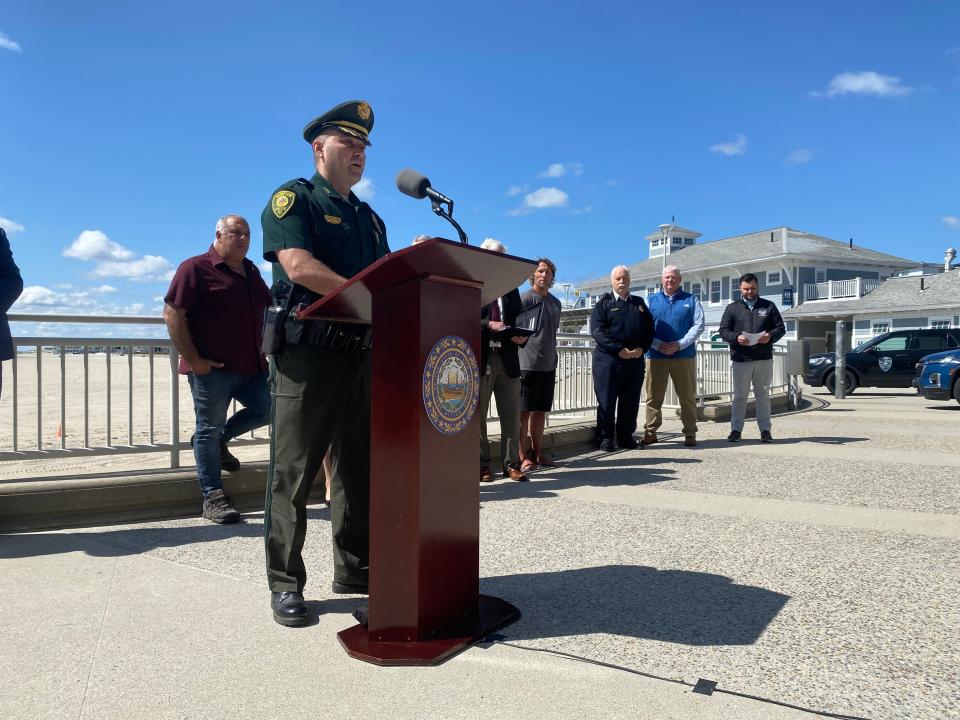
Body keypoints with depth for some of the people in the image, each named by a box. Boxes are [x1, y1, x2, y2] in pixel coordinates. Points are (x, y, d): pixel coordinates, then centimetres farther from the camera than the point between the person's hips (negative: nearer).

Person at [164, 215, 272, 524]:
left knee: (266, 409, 6)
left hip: (250, 367, 7)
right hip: (212, 368, -7)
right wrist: (192, 359, -17)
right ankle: (212, 497, 11)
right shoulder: (196, 268, -6)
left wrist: (262, 349, 15)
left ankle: (219, 441, 29)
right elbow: (172, 314, -12)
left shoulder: (251, 271, 15)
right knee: (208, 429, 2)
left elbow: (266, 310, 27)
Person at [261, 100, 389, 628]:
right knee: (293, 471, -2)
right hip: (308, 352, -7)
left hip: (362, 354, 7)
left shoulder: (370, 218, 23)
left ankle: (355, 568, 23)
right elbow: (298, 266, -15)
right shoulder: (293, 198, 2)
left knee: (359, 467, 11)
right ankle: (285, 583, 9)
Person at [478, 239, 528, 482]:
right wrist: (488, 325, -19)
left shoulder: (511, 289, 17)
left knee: (511, 415, 5)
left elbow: (518, 321, 17)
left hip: (507, 358, 4)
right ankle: (481, 465, 15)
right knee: (478, 415, 5)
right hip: (480, 357, -4)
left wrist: (521, 337, -3)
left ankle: (511, 464, 13)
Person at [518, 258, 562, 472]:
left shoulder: (555, 303, 15)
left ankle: (537, 452, 22)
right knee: (524, 412, -1)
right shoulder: (524, 299, -6)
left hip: (548, 366, 6)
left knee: (540, 411, 12)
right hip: (527, 365, -6)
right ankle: (524, 457, 4)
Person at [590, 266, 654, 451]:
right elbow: (598, 330, -9)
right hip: (608, 359, -4)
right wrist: (619, 350, -17)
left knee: (631, 401, 8)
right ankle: (606, 438, 8)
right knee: (606, 400, 0)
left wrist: (641, 348, -5)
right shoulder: (604, 304, 3)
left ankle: (626, 436, 19)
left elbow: (649, 329, 14)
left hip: (635, 359, 4)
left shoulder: (639, 303, 17)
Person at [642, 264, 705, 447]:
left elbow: (698, 325, 0)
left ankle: (690, 434, 12)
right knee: (653, 396, 3)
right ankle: (650, 432, 11)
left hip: (684, 355, 0)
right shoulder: (651, 300, 11)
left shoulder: (691, 300, 9)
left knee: (687, 396, 4)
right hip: (656, 355, 1)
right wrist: (658, 345, -11)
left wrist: (680, 344, -12)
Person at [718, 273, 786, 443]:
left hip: (764, 359, 1)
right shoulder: (732, 308, 9)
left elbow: (781, 328, 10)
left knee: (763, 395, 6)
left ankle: (765, 430, 12)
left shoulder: (769, 306, 12)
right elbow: (723, 331, 4)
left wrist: (770, 336, -12)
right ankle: (736, 430, 9)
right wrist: (736, 338, -16)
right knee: (739, 395, 3)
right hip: (740, 359, -1)